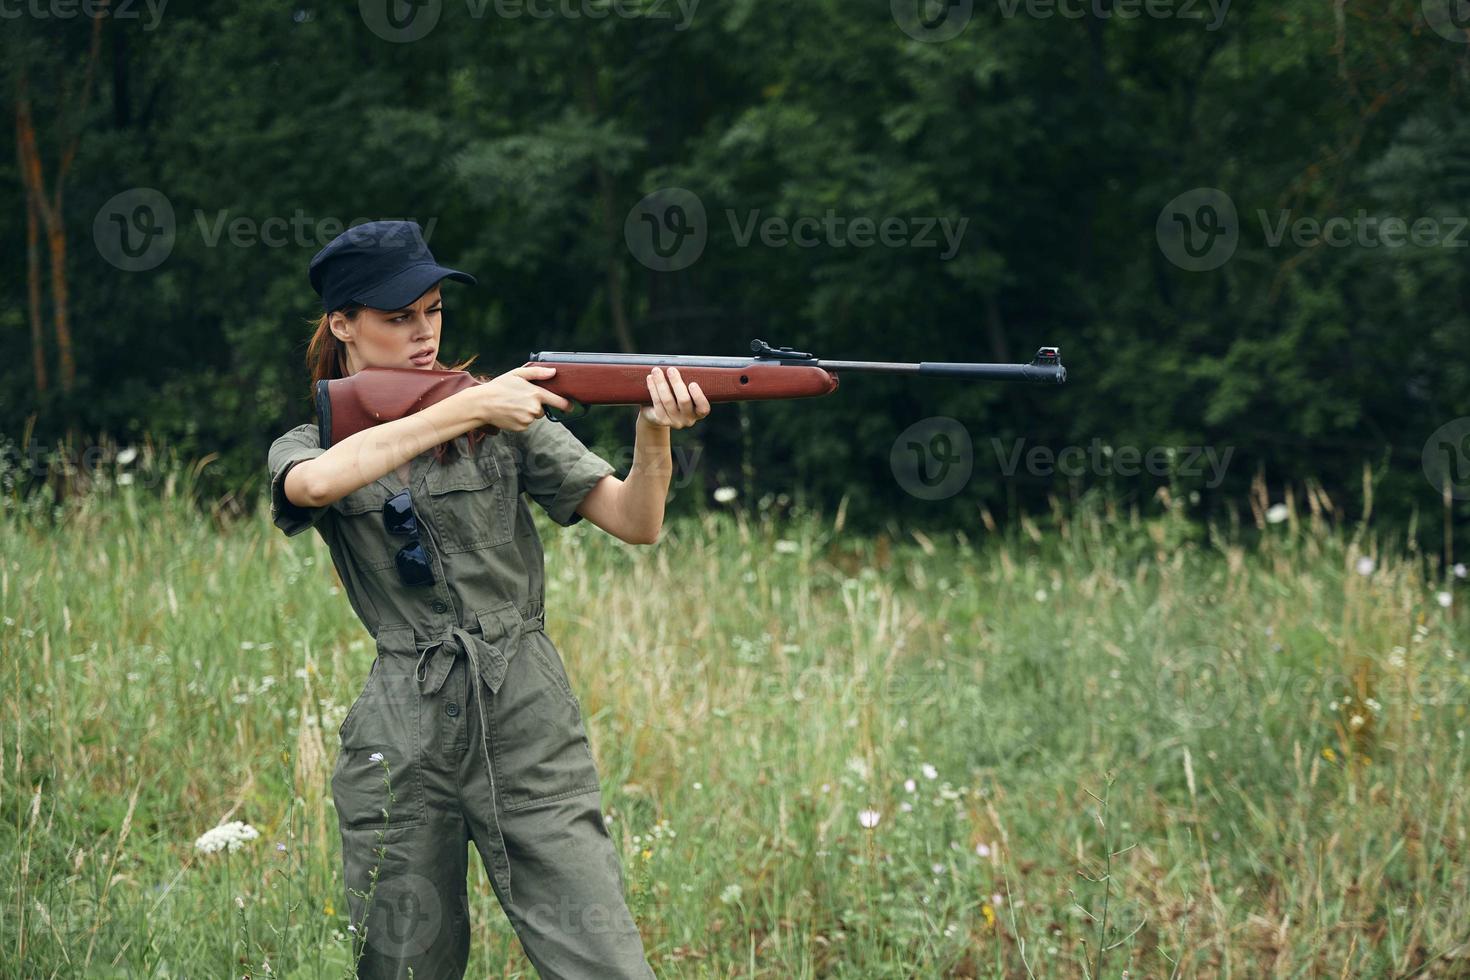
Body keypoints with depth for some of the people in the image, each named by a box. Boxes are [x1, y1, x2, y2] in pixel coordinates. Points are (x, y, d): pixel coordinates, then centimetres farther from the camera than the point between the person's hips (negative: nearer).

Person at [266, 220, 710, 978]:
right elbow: (316, 483, -20)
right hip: (402, 745, 1)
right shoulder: (306, 448, 6)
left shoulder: (504, 417, 6)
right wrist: (466, 410, -24)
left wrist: (655, 432, -22)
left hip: (530, 728, -1)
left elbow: (633, 522, -1)